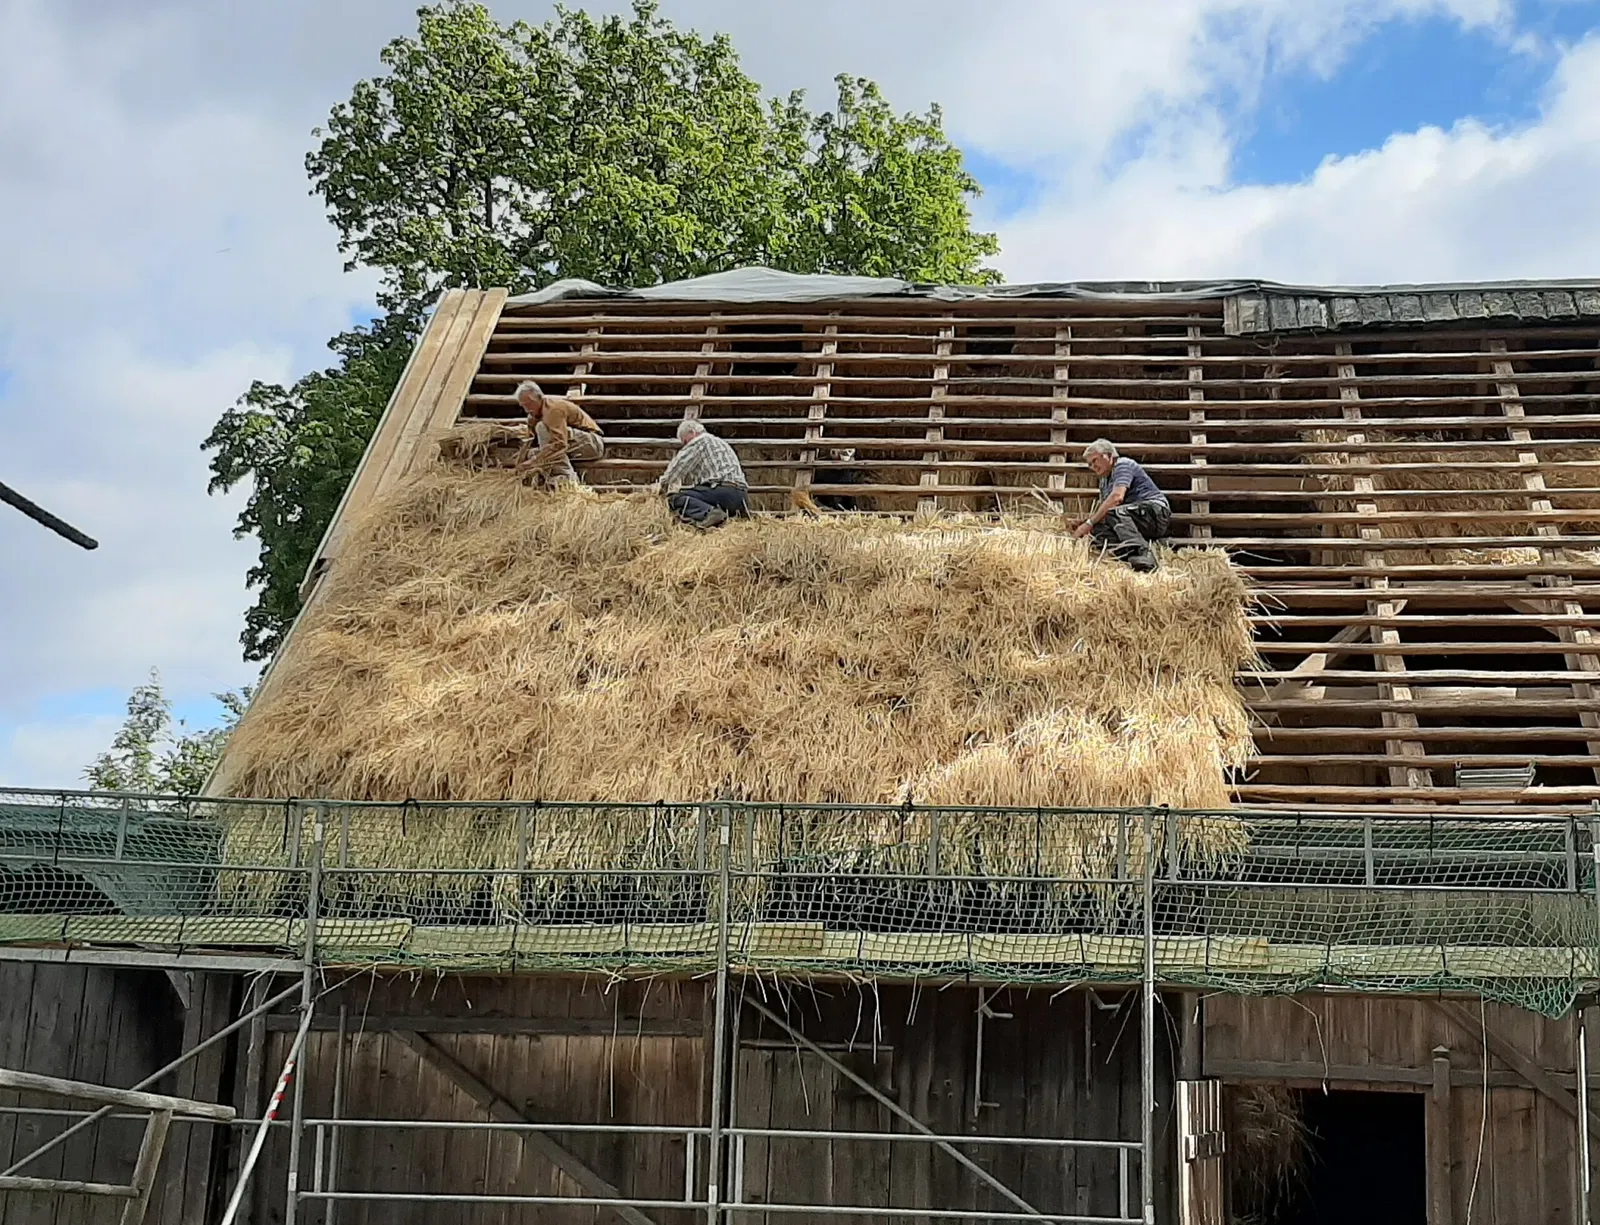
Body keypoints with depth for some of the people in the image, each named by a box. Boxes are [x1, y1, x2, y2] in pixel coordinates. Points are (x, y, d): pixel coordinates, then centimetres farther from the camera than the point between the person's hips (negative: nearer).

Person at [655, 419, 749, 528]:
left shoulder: (700, 441, 7)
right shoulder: (720, 443, 34)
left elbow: (679, 466, 1)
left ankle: (707, 513, -40)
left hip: (722, 490, -9)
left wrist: (663, 484, 15)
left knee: (676, 498, -13)